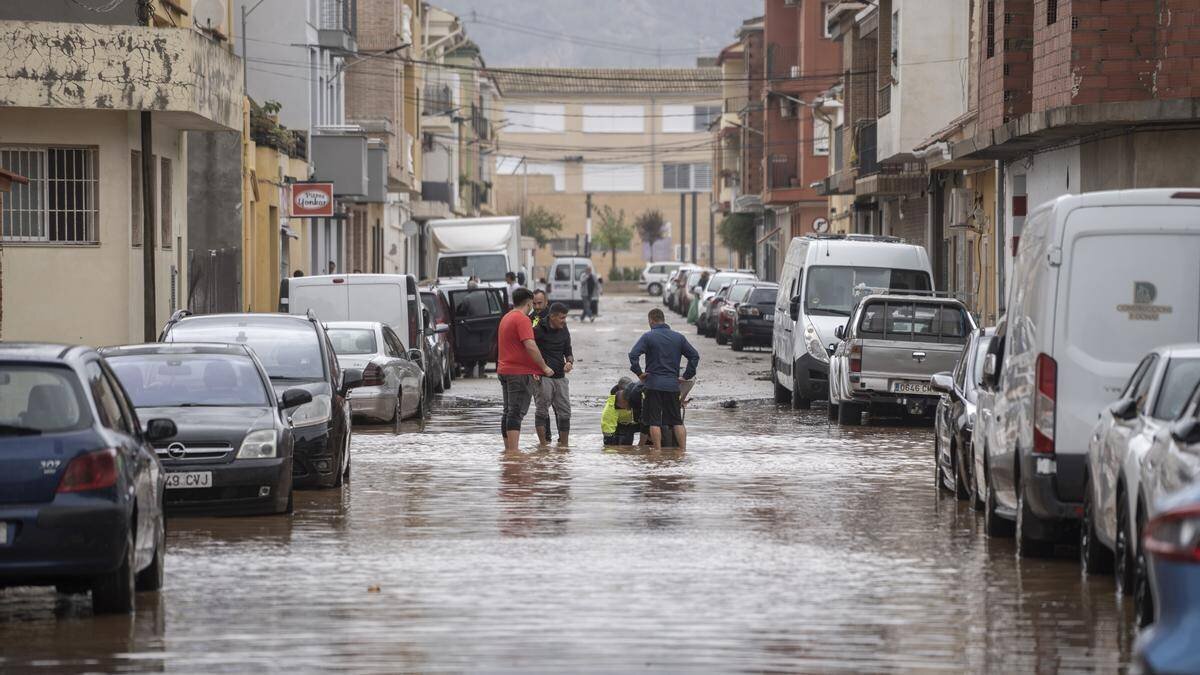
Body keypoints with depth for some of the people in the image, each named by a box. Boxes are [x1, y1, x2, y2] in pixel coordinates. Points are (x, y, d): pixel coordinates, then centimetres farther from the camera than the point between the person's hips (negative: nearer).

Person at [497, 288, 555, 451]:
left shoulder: (506, 318, 18)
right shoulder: (522, 319, -13)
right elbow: (530, 346, -23)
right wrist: (544, 367, -13)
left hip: (504, 370, 9)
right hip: (520, 373, -9)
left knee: (508, 412, 13)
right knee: (517, 413, -11)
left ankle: (508, 449, 17)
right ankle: (513, 451, -16)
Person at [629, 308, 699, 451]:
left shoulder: (648, 337, -3)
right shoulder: (679, 337, 8)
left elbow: (633, 354, -15)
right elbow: (695, 356, 6)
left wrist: (639, 373, -5)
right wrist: (686, 376, 8)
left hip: (654, 385, -3)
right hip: (673, 385, 3)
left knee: (654, 422, 0)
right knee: (677, 421, 9)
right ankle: (683, 450, 5)